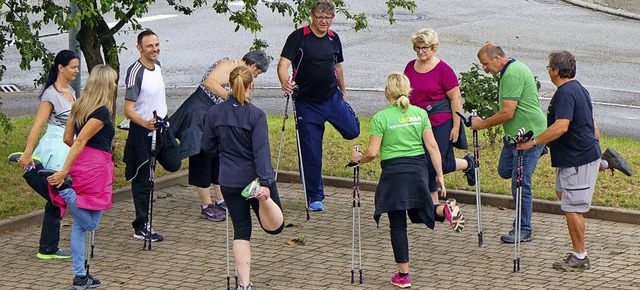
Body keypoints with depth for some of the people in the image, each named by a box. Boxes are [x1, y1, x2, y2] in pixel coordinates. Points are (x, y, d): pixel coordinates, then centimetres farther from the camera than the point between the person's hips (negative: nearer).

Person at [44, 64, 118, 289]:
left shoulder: (79, 106, 10)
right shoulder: (102, 112, -12)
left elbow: (68, 138, 16)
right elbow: (81, 140, -20)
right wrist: (64, 171, -23)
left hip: (80, 166, 8)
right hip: (96, 168, -8)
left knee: (79, 225, 10)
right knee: (91, 223, 2)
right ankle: (63, 187, -19)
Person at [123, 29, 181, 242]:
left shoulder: (157, 66, 3)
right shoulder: (135, 72, -23)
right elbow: (128, 110, -26)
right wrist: (145, 123, -43)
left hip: (161, 125, 8)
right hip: (142, 131, -8)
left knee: (174, 164, 10)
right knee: (142, 180, 0)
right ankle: (141, 227, 8)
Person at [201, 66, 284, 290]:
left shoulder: (215, 113, -4)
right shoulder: (256, 115, -14)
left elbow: (208, 146, 6)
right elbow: (261, 150, -21)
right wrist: (265, 183, -26)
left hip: (230, 181, 3)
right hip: (254, 178, -3)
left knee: (241, 230, 11)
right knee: (275, 226, 7)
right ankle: (263, 198, -26)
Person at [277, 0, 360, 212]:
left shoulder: (334, 39, 6)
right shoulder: (298, 37, -10)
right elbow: (284, 63, -20)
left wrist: (343, 92, 25)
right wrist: (285, 81, -40)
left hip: (332, 97, 4)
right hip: (307, 103, -4)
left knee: (352, 131, -12)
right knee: (311, 151, -1)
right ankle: (315, 197, 11)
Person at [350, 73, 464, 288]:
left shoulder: (380, 117, -7)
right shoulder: (420, 113, 5)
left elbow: (373, 152, -8)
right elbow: (432, 146, 2)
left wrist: (359, 158, 12)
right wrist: (439, 175, 6)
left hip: (394, 172, -3)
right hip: (418, 169, 4)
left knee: (398, 225, 4)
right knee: (419, 214, 21)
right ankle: (446, 209, -12)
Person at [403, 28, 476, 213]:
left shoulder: (443, 69, -9)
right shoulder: (410, 67, 7)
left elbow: (456, 99, -8)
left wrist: (456, 127, -11)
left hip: (441, 123, -6)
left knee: (438, 164, -10)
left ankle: (468, 164, 20)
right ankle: (434, 203, 19)